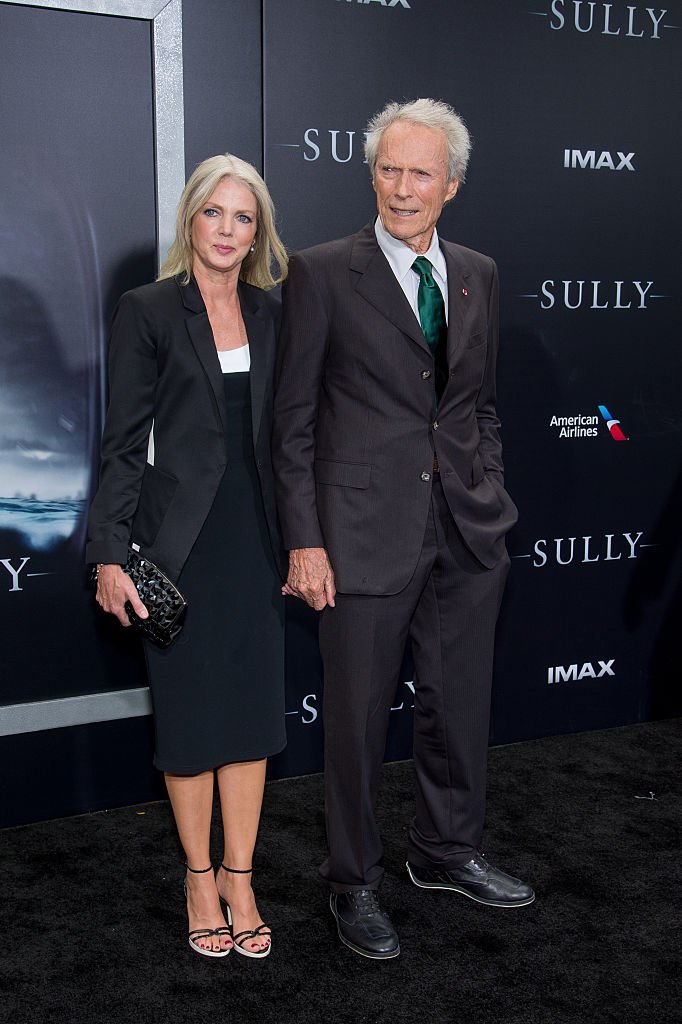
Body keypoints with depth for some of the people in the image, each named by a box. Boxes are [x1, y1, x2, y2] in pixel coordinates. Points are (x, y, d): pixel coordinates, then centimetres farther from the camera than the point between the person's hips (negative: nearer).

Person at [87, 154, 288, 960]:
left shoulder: (269, 316, 8)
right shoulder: (147, 311, -5)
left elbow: (283, 432, 10)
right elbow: (124, 442, -7)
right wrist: (110, 554, -11)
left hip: (255, 538, 4)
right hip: (180, 542, -4)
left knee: (253, 708, 8)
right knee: (190, 712, 7)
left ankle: (239, 877, 23)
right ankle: (199, 874, 26)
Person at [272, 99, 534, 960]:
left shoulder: (478, 276, 10)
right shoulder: (322, 273, -5)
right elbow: (293, 421, -6)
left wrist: (489, 496, 9)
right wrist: (304, 541, -10)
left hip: (467, 534, 5)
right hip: (367, 533, -5)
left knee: (460, 704, 16)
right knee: (358, 717, 6)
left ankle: (447, 850, 38)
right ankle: (353, 883, 26)